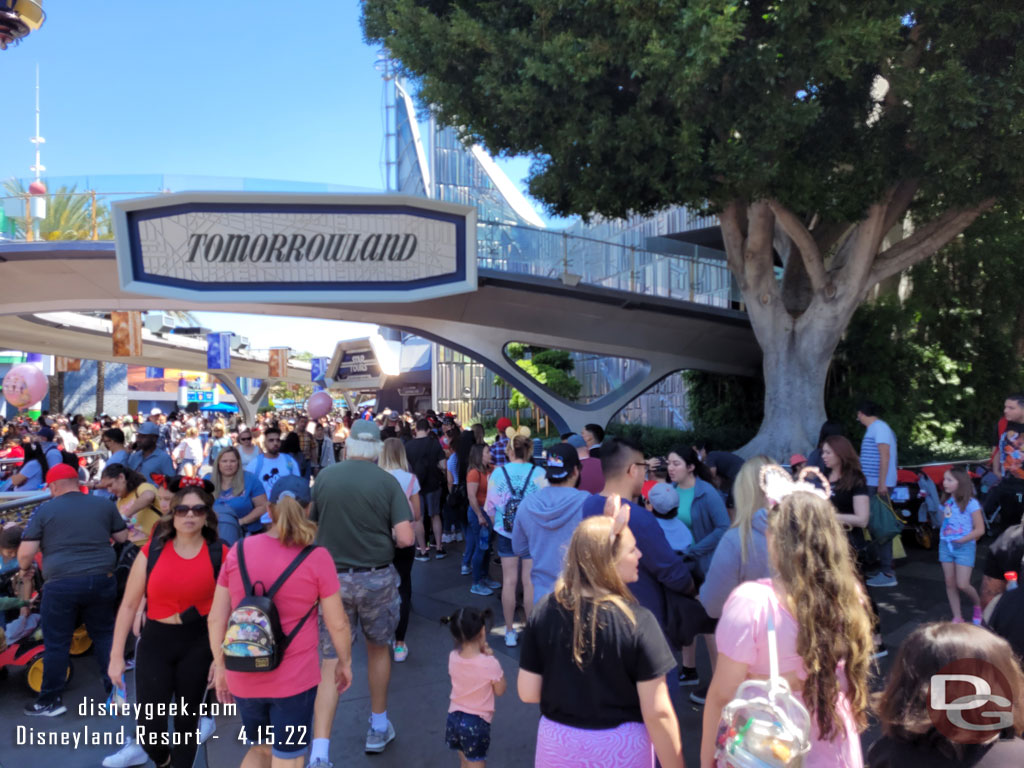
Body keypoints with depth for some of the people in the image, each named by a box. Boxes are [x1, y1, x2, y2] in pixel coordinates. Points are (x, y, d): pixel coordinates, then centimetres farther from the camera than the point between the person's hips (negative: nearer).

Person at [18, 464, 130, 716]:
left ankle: (50, 701, 21)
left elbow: (25, 554, -4)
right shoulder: (104, 504, 6)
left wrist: (25, 569, 18)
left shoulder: (44, 510, -1)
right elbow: (124, 539, 14)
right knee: (105, 636, 16)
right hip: (101, 580, 3)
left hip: (61, 584, -2)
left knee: (56, 644, 11)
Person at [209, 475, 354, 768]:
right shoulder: (316, 558, -13)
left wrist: (220, 667, 14)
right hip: (295, 679, -3)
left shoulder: (238, 550, -4)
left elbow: (216, 619, 1)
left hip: (243, 678, 3)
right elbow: (337, 623, -8)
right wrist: (344, 662, 9)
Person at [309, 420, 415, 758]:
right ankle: (378, 727, 36)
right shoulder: (387, 481, -9)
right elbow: (405, 538, -14)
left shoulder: (324, 477, -4)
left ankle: (319, 752, -2)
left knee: (332, 663, 6)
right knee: (379, 648, 22)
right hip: (376, 578, 0)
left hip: (333, 578, 1)